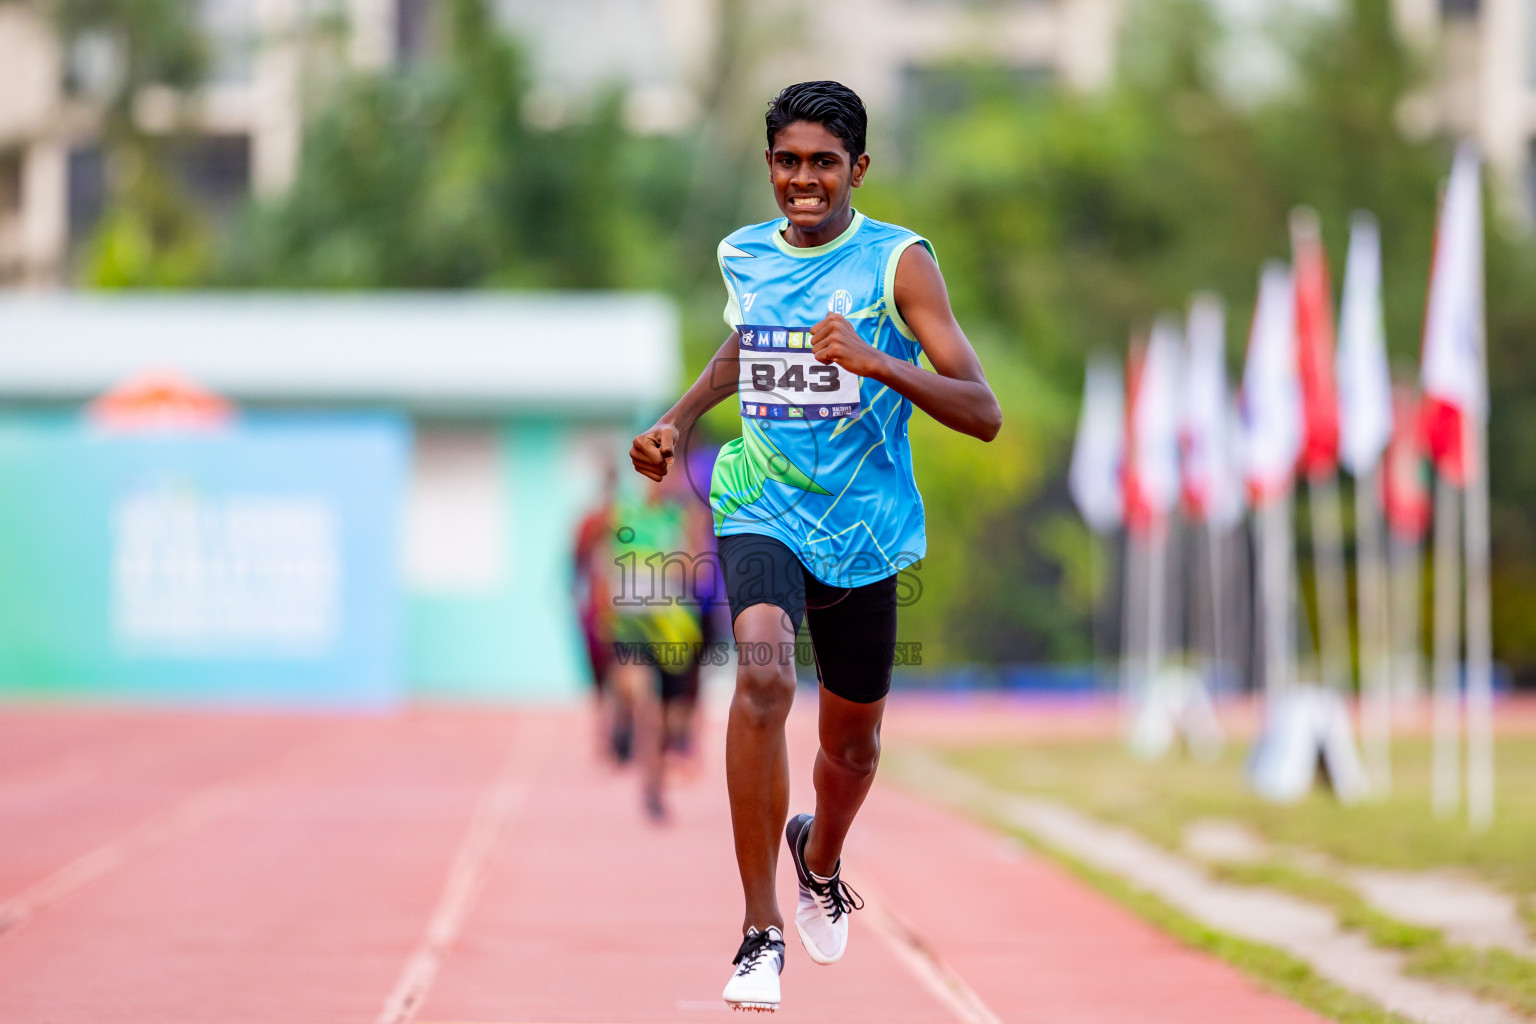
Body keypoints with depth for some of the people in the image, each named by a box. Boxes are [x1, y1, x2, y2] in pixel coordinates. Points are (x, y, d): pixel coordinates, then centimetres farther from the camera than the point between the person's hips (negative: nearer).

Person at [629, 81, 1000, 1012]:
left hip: (863, 529, -1)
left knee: (852, 744, 15)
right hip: (763, 511, 1)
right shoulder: (744, 255, 2)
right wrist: (679, 420, 14)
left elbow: (984, 415, -17)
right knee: (764, 673, -29)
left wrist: (876, 363, -30)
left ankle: (820, 859, 53)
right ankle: (761, 933, -25)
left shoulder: (898, 262, -11)